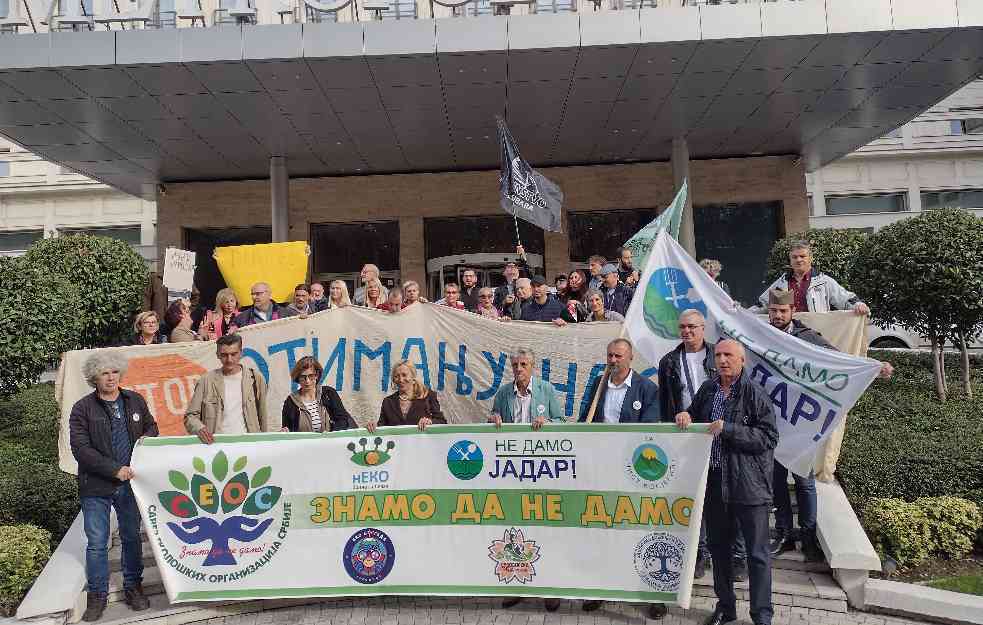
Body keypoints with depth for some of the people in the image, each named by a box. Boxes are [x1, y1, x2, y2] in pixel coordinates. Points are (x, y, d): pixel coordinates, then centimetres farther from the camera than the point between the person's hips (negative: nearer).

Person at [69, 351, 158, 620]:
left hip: (130, 482, 3)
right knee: (97, 543, 5)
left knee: (132, 537, 13)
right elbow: (80, 449, -13)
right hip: (96, 487, -3)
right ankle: (97, 595, 21)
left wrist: (147, 437, -6)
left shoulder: (135, 401, 4)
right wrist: (115, 469, -20)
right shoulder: (82, 409, -7)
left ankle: (133, 587, 28)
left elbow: (152, 426, 19)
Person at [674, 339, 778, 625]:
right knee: (718, 547, 17)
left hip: (748, 485, -5)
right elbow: (694, 417, 23)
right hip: (714, 482, 6)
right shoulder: (707, 389, 6)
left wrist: (728, 429, -20)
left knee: (757, 553, 5)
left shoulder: (755, 394, -11)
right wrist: (685, 416, 0)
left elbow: (769, 438, -15)